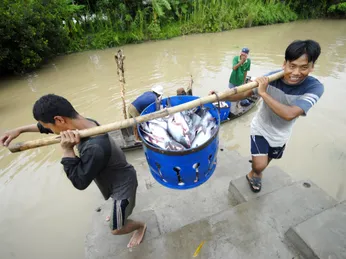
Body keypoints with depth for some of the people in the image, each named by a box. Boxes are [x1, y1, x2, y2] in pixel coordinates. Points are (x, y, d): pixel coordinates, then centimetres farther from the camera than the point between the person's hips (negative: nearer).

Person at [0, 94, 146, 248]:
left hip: (123, 185, -8)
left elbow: (79, 182, -25)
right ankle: (118, 212, 70)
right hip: (115, 179, 8)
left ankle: (141, 226, 44)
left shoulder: (95, 148, -44)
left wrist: (67, 150, -32)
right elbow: (48, 125, 7)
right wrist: (20, 130, 10)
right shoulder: (85, 122, -15)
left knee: (116, 229, 16)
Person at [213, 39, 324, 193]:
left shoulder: (314, 87, -26)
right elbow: (244, 94, -18)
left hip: (280, 135, 2)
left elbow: (289, 114, -39)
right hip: (261, 128, -1)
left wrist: (264, 93, -39)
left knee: (266, 160, 24)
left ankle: (254, 174, 59)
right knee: (259, 165, -10)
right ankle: (255, 173, 29)